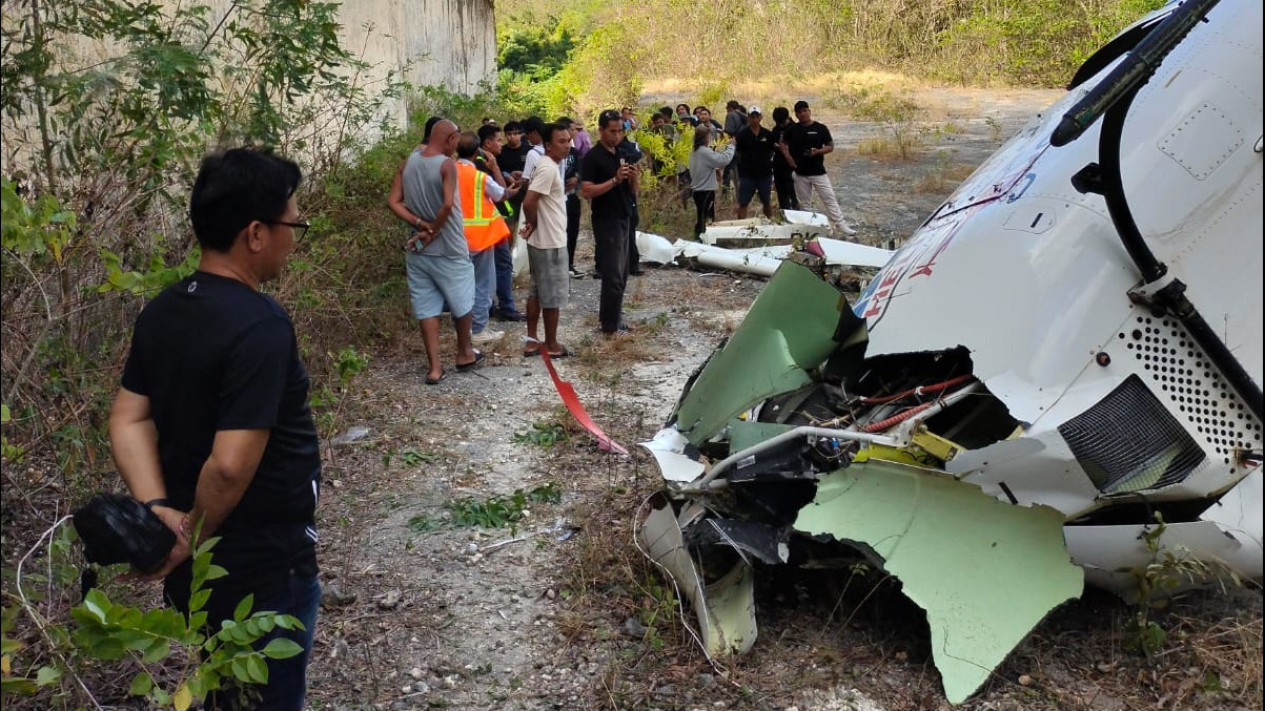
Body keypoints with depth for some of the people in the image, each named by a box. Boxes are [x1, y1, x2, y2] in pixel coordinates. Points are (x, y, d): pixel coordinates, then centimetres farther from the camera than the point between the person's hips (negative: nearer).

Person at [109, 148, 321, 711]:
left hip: (198, 567, 8)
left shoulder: (163, 310, 1)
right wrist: (193, 539, -14)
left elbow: (127, 420, 1)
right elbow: (231, 465, -30)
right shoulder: (260, 325, -26)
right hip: (261, 566, -8)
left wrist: (158, 510, -9)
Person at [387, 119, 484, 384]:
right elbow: (447, 204, -27)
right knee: (462, 303, 16)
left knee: (426, 308, 8)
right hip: (448, 249, -5)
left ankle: (434, 367, 8)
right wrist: (432, 231, -15)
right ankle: (465, 354, 30)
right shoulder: (447, 164, -14)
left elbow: (393, 201, -2)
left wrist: (421, 225, -8)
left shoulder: (408, 163, 4)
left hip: (417, 249, 5)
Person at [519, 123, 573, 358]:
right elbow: (529, 202, -28)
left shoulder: (548, 165, 11)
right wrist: (533, 224, -11)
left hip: (541, 239, 10)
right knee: (554, 294, 0)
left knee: (538, 291, 14)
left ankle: (532, 340, 21)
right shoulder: (549, 168, -20)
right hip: (550, 241, -10)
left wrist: (532, 225, 7)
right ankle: (551, 345, 10)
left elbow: (535, 199, 19)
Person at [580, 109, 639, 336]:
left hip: (622, 219, 8)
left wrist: (634, 178, -6)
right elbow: (586, 192, -19)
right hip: (605, 222, -8)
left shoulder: (621, 154, 12)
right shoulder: (593, 157, -11)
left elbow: (630, 189, 17)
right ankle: (610, 326, 1)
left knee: (621, 274, 12)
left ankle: (609, 315, 23)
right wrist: (615, 180, -26)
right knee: (613, 274, -6)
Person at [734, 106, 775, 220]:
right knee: (743, 203, 0)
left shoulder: (768, 134, 4)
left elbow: (775, 150, 9)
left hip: (765, 173, 2)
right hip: (747, 175, -2)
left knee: (767, 201, 14)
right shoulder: (742, 135, -2)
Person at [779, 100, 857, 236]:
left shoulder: (820, 128, -3)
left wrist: (818, 151, -18)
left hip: (818, 172, -2)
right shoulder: (792, 129, 3)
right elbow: (783, 144, 16)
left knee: (829, 198, -5)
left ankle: (840, 224, -2)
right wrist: (787, 156, -3)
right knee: (804, 202, 11)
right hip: (800, 173, 2)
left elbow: (831, 147, 0)